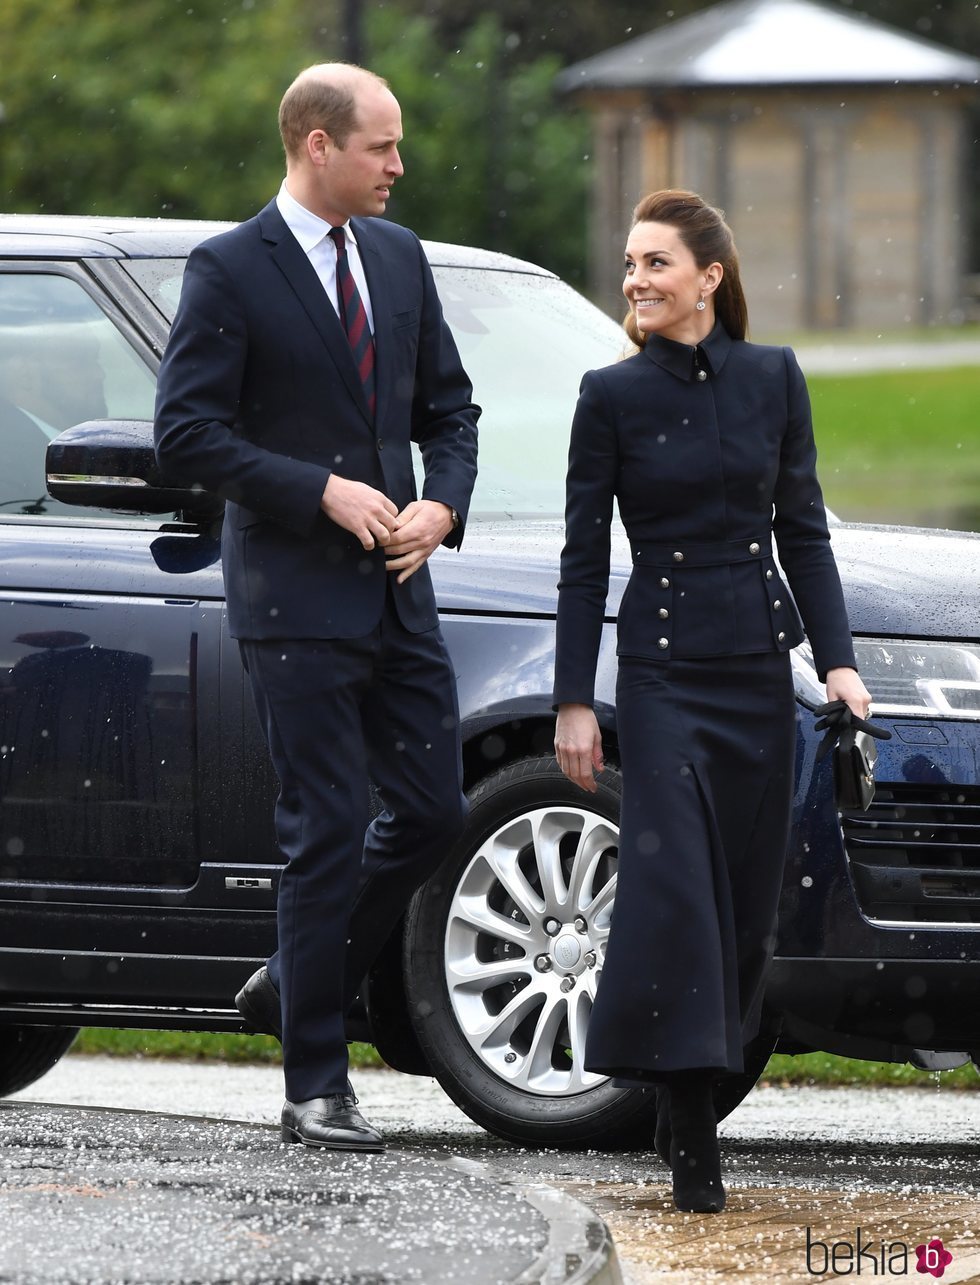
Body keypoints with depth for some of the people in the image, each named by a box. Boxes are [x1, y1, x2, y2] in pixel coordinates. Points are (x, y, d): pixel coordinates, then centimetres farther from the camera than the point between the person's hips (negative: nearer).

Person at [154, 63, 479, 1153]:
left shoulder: (398, 258, 11)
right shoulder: (229, 272, -9)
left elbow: (447, 405, 18)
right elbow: (186, 433, -13)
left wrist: (443, 503, -2)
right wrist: (323, 491, -18)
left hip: (399, 593, 7)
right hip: (295, 601, -7)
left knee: (431, 811, 7)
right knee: (326, 834, -5)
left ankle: (295, 983, 27)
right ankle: (315, 1085, 1)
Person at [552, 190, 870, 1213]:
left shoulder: (772, 378, 4)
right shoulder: (612, 396, -2)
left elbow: (803, 529, 9)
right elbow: (584, 557, 0)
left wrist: (837, 658, 0)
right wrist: (572, 700, -3)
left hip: (757, 665, 3)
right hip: (661, 667, -3)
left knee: (744, 895, 5)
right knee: (674, 889, -12)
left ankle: (696, 1084, 22)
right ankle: (690, 1146, -12)